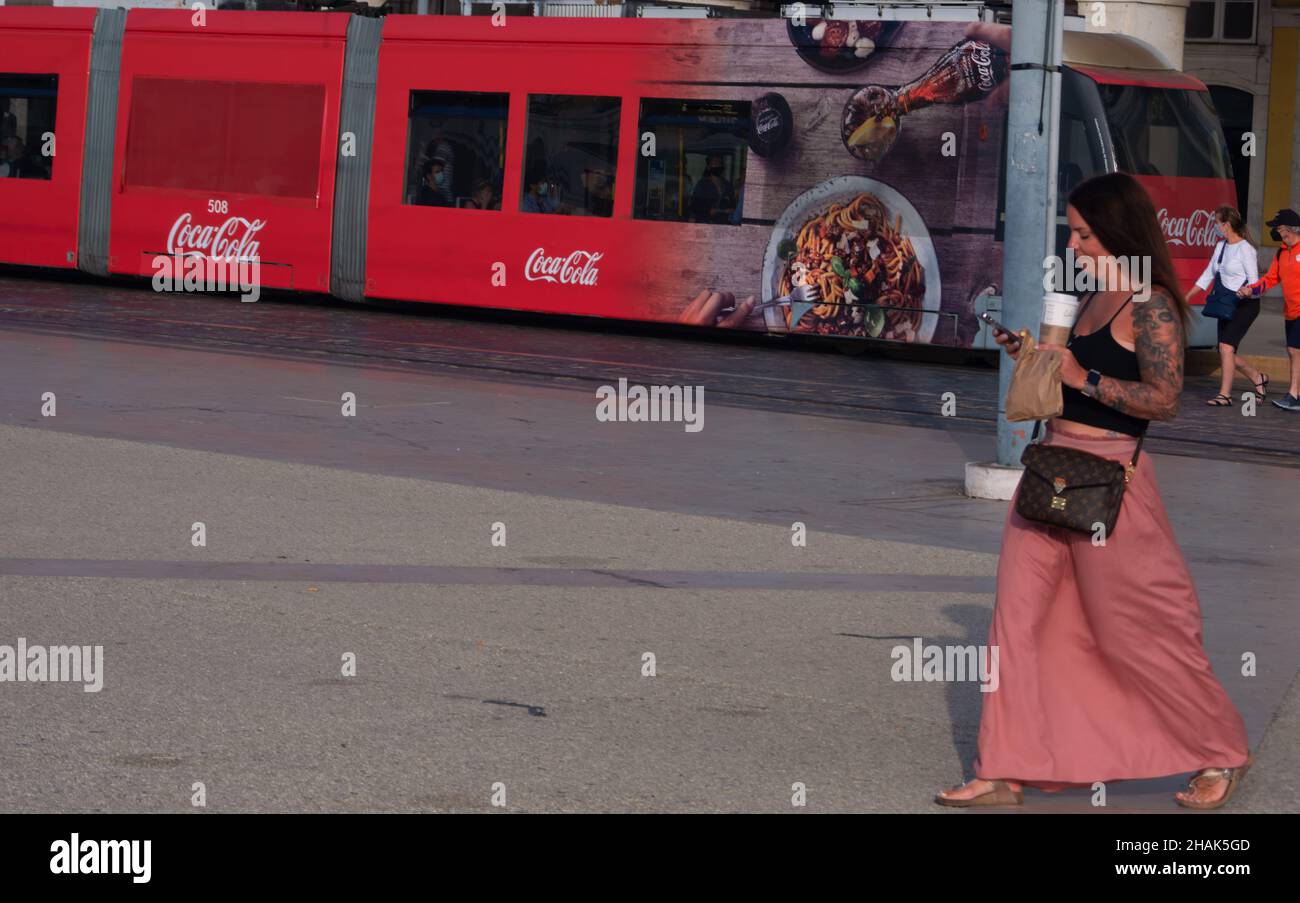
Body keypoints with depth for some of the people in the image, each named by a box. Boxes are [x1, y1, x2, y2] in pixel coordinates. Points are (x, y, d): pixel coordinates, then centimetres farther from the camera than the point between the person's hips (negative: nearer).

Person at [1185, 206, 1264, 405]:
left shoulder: (1245, 249, -13)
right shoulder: (1221, 246, 11)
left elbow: (1254, 283, -13)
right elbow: (1208, 274, 18)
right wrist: (1188, 297, 17)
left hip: (1245, 304, -8)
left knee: (1226, 346, -19)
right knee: (1226, 353, 6)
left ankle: (1225, 394, -17)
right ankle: (1258, 378, 26)